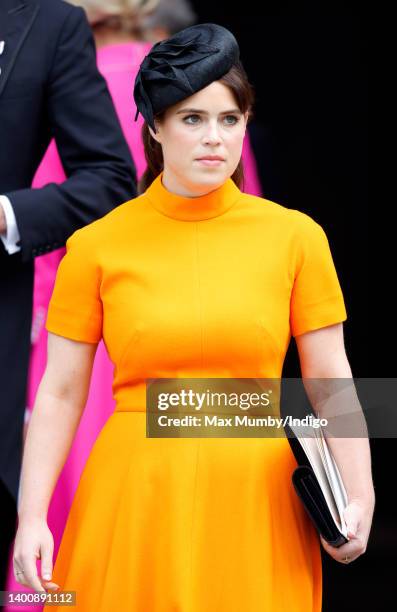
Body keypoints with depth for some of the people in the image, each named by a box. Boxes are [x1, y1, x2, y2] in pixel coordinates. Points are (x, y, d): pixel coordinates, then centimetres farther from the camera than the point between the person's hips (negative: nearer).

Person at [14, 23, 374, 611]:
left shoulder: (295, 236, 0)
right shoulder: (97, 246, -1)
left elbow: (330, 379, 1)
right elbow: (61, 391, 1)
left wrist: (358, 495, -11)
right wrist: (32, 516, -7)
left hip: (256, 498, 1)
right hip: (135, 498, 0)